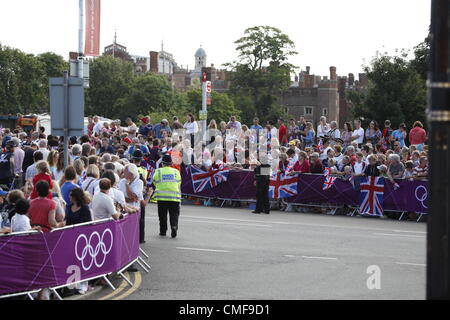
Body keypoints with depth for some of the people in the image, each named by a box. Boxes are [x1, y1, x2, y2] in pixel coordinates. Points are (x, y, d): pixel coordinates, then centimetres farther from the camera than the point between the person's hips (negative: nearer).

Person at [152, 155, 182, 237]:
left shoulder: (158, 172, 3)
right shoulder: (176, 172, 7)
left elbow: (155, 183, 7)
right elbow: (179, 184, 10)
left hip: (161, 196, 0)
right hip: (174, 196, 0)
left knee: (162, 215, 10)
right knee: (174, 214, 3)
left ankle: (163, 231, 13)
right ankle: (174, 226, -21)